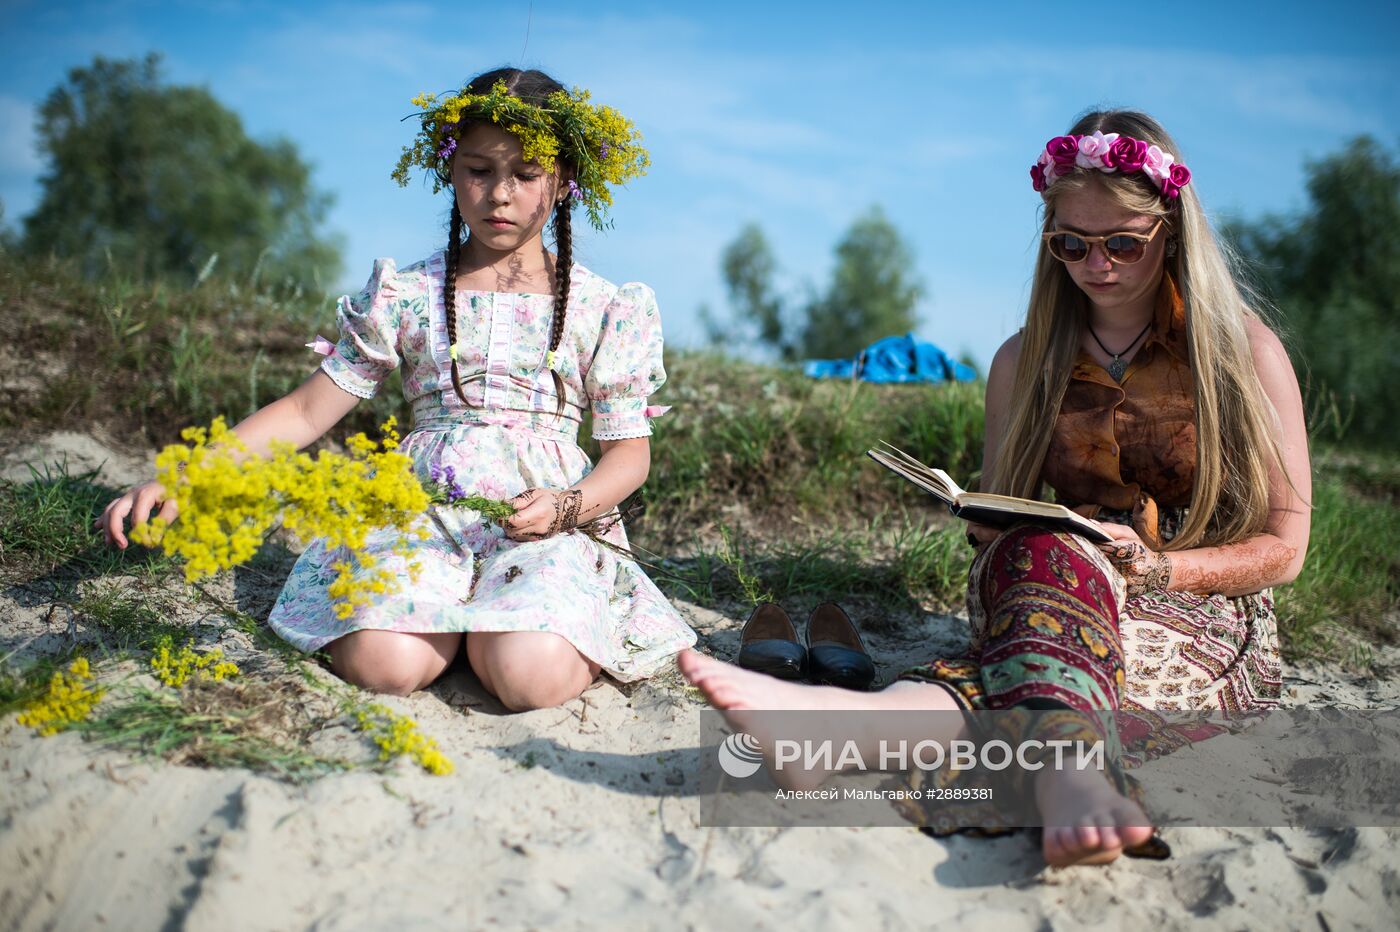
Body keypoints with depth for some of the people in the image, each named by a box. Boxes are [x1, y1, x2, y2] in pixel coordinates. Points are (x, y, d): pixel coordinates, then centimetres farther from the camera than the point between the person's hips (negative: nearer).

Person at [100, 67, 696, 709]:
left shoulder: (602, 308, 6)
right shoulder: (407, 294, 7)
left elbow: (629, 451, 8)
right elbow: (307, 410, 5)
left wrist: (568, 506, -15)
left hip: (551, 520, 0)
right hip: (424, 509, 1)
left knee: (530, 676, -31)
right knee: (383, 664, -29)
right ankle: (457, 617, 4)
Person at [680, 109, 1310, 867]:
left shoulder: (1245, 352, 4)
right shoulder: (1023, 362, 14)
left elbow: (1283, 546, 2)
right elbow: (993, 526, 16)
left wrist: (1151, 565, -16)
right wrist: (997, 539, -9)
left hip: (1205, 622, -3)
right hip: (1054, 591, 3)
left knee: (1052, 559, -36)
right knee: (1042, 550, -35)